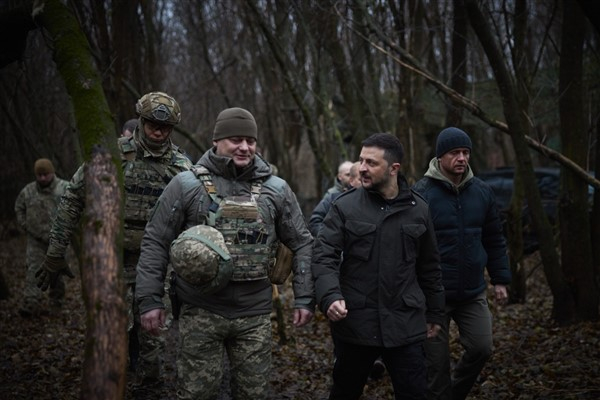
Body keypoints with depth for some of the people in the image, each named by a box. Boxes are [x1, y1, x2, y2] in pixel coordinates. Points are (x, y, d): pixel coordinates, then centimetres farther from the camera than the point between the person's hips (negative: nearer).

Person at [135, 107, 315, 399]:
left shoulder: (276, 189, 5)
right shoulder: (186, 185, -2)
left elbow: (302, 244, 9)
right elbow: (156, 242, 0)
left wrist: (304, 297, 3)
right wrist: (150, 299, -6)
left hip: (255, 314, 2)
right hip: (200, 312, -2)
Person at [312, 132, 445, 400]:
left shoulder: (418, 210, 5)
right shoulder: (345, 206, -3)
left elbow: (429, 267, 13)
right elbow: (324, 255, -8)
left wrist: (434, 313, 16)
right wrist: (330, 296, -25)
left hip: (405, 325, 1)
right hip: (354, 323, -1)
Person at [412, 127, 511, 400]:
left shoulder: (482, 191, 4)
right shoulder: (421, 193, -12)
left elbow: (494, 241, 12)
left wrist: (500, 279, 10)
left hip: (473, 293, 4)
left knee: (481, 348, 0)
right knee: (436, 362, 5)